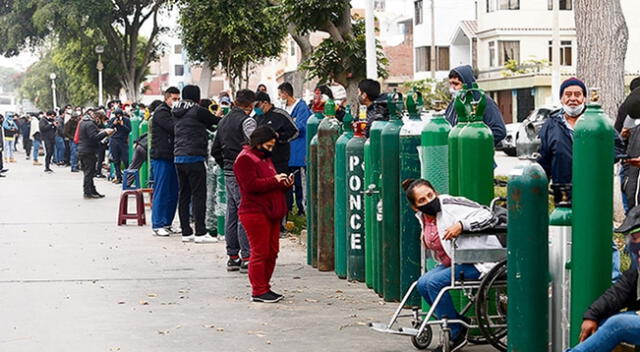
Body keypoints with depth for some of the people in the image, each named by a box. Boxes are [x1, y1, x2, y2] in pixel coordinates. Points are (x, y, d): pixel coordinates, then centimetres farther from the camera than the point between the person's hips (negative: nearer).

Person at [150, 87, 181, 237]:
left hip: (171, 157, 9)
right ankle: (157, 225, -3)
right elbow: (174, 128, -21)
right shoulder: (161, 112, -8)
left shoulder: (172, 112, 20)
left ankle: (167, 223, 16)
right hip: (161, 158, -9)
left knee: (173, 192, 9)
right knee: (161, 192, -6)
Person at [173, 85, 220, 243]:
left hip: (178, 157, 8)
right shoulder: (198, 111, -8)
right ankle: (200, 232, -6)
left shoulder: (178, 113, 14)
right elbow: (216, 121, 3)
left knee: (183, 194, 9)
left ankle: (186, 232, 12)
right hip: (194, 157, -8)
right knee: (199, 194, -5)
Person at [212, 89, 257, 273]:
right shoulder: (247, 121, -11)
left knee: (232, 214, 12)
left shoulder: (224, 121, 15)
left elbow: (215, 150, 20)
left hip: (229, 174, 8)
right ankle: (246, 259, -8)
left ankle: (232, 257, 16)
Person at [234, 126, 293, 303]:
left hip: (271, 213, 9)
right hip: (255, 213, -9)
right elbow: (251, 185, -19)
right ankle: (258, 291, -2)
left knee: (272, 251, 10)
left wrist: (285, 183, 7)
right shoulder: (245, 159, -9)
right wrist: (274, 180, -18)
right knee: (260, 252, -7)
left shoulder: (265, 158, 22)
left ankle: (264, 287, 19)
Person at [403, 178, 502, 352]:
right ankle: (461, 323, 3)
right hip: (450, 263, 9)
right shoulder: (422, 217, 7)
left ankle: (456, 334, -11)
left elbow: (490, 217, -22)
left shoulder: (451, 205, -17)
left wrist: (461, 225, -30)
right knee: (423, 284, -10)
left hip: (478, 261, -9)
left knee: (435, 282, -23)